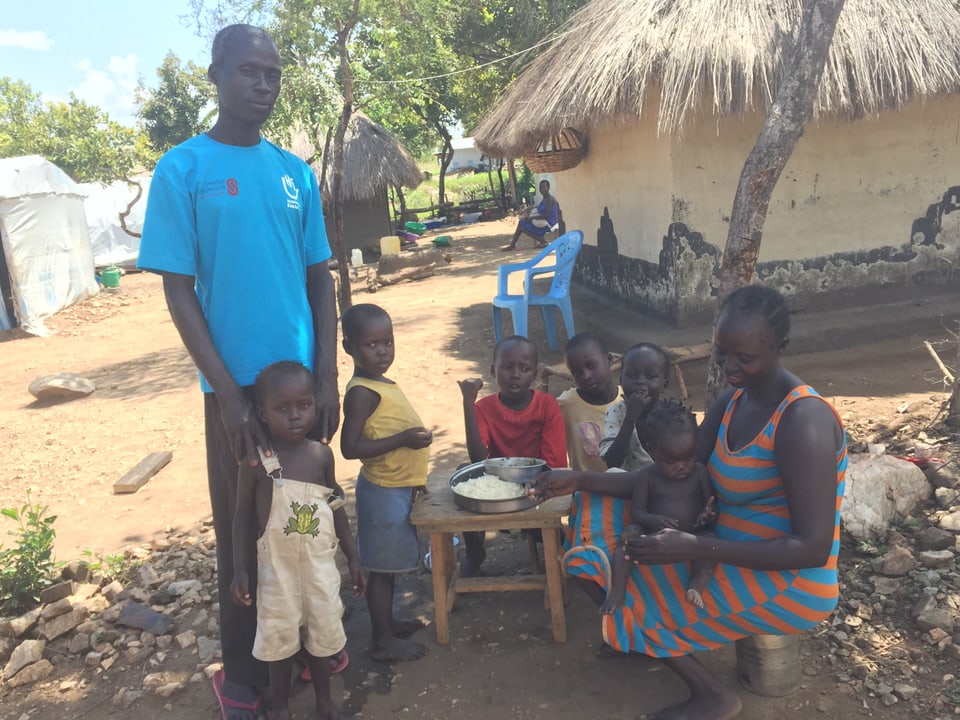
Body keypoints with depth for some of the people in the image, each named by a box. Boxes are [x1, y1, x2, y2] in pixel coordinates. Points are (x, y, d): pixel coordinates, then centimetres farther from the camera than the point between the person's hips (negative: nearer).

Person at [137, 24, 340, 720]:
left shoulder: (295, 171, 7)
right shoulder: (183, 169, -5)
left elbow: (320, 279, 7)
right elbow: (179, 291, -8)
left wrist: (327, 378, 0)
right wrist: (228, 393, -13)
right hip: (237, 383, -4)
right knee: (243, 526, 8)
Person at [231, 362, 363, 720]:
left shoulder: (322, 454, -7)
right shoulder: (256, 461, -16)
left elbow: (336, 507, 3)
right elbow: (244, 516, -7)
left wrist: (353, 557, 5)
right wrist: (240, 569, -10)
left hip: (321, 564, 2)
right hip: (278, 567, -2)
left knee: (322, 633, 17)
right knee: (279, 638, 14)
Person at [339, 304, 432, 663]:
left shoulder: (382, 384, 6)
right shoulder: (363, 392, -22)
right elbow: (350, 447, -26)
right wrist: (403, 439, -28)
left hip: (397, 488, 9)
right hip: (384, 492, -9)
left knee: (389, 565, 21)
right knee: (382, 568, 5)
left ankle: (387, 622, 37)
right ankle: (383, 641, 18)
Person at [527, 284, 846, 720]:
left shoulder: (802, 421, -24)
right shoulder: (729, 404, 2)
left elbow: (814, 549, -26)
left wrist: (695, 548, -33)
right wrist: (581, 481, -4)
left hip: (784, 585, -8)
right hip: (733, 560, 8)